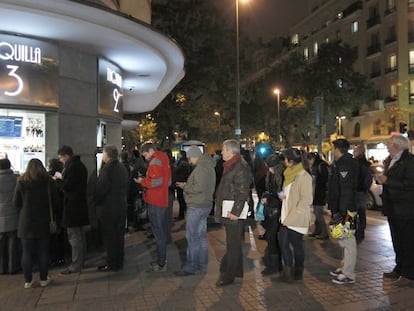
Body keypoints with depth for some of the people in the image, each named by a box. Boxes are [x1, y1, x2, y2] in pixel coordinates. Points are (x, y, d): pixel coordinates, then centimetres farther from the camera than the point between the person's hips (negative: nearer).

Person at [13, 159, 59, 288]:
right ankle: (44, 279, 15)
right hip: (43, 223, 0)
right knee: (43, 252, 9)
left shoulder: (22, 182, -5)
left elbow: (15, 203, -2)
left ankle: (28, 281, 13)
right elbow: (55, 201, 0)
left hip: (26, 223, 0)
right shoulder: (48, 182, -4)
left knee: (27, 252, 8)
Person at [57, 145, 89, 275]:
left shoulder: (72, 166, -17)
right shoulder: (80, 165, 14)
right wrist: (63, 178, 9)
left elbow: (67, 186, -20)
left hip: (72, 205, -10)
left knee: (74, 236, -4)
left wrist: (60, 177, -3)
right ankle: (81, 261, 28)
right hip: (80, 204, 10)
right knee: (80, 235, 17)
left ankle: (75, 266, 3)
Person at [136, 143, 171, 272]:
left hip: (155, 203, -10)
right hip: (163, 201, 10)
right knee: (162, 232, 16)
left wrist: (142, 181, -9)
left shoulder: (155, 161, -13)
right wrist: (146, 181, 13)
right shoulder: (164, 160, 15)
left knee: (158, 233, -4)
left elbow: (156, 181, -25)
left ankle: (161, 264, 2)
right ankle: (162, 259, 27)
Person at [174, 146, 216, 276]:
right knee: (201, 236, 16)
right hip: (205, 205, 10)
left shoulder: (201, 168, -18)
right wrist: (187, 185, 8)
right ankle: (202, 265, 25)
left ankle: (191, 267, 6)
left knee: (192, 237, -2)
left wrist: (185, 187, -10)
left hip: (196, 207, -10)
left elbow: (198, 188, -26)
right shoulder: (208, 166, 13)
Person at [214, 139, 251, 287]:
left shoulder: (240, 167, -17)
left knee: (233, 244, 0)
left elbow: (242, 192, -22)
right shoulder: (230, 165, 15)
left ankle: (228, 275, 9)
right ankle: (237, 271, 30)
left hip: (234, 213, -10)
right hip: (229, 211, 10)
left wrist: (235, 212, -23)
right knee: (234, 243, 18)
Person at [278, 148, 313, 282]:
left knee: (297, 245, 8)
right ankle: (287, 268, 14)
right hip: (286, 216, 7)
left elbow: (306, 200, -18)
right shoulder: (289, 174, 11)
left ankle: (298, 271, 26)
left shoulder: (304, 176, -15)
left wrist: (292, 216, -19)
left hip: (297, 219, -7)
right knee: (283, 242, 2)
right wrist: (283, 196, 3)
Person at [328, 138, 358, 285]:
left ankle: (348, 275, 5)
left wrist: (341, 212, -26)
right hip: (340, 209, 11)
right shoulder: (341, 163, 16)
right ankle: (345, 268, 29)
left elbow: (346, 190, -24)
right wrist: (335, 210, 21)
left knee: (347, 241, -3)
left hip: (345, 211, -11)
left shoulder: (345, 164, -16)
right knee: (344, 240, 18)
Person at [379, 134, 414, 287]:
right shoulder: (389, 160, 13)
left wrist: (388, 181, -21)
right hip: (393, 209, 9)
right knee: (397, 241, 18)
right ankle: (399, 269, 30)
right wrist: (381, 178, 4)